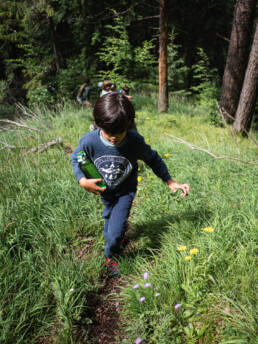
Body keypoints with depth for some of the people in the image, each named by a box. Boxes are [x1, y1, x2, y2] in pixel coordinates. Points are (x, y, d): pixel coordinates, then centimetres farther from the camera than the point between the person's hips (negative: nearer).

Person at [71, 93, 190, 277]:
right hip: (104, 190, 2)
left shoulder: (135, 141, -30)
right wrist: (82, 180, -24)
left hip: (126, 191, -2)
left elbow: (153, 159, -10)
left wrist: (170, 182, -9)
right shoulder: (89, 141, -30)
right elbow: (75, 158, -8)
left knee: (115, 233, -8)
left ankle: (111, 255, 25)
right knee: (110, 217, 28)